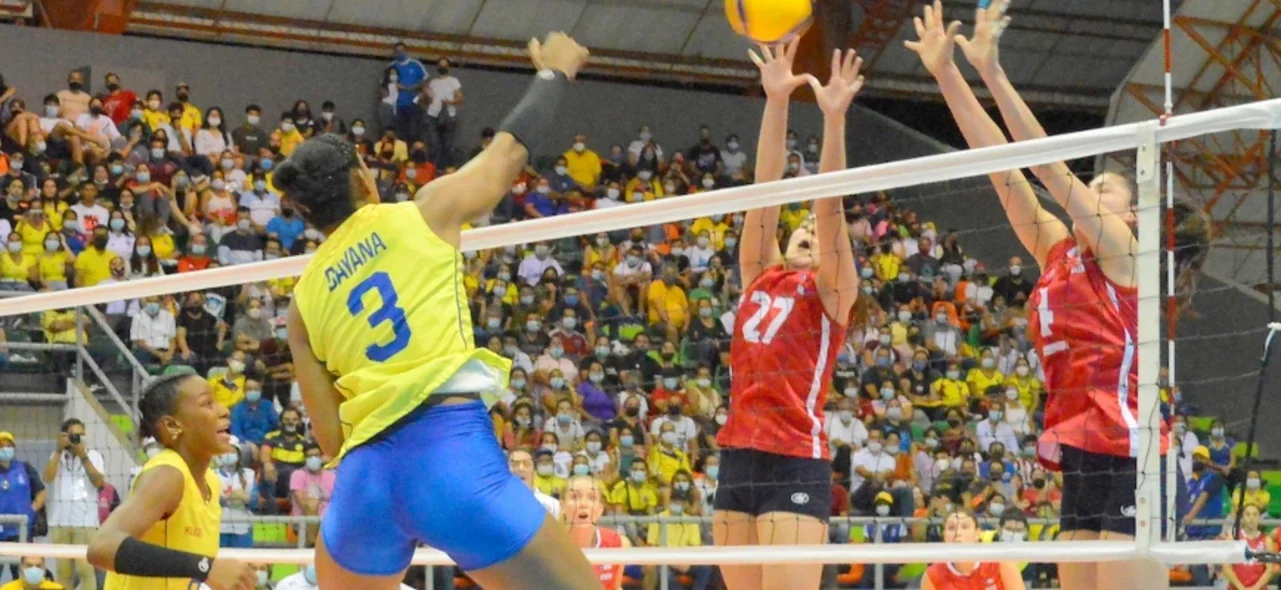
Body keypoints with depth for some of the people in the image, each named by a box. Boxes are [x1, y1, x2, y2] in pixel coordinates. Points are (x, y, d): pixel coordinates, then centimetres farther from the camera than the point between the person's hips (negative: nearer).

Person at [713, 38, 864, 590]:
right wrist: (776, 102, 0)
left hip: (795, 467, -6)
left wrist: (834, 117, -19)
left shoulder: (830, 293, 4)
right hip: (737, 462, 6)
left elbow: (830, 207, -8)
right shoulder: (760, 279, 16)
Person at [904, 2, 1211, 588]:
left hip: (1126, 457, -8)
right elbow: (1002, 165, 15)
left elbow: (1051, 168, -9)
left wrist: (992, 73, -12)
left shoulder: (1121, 249, 0)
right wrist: (946, 73, 12)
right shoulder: (1057, 252, 18)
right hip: (1081, 462, 8)